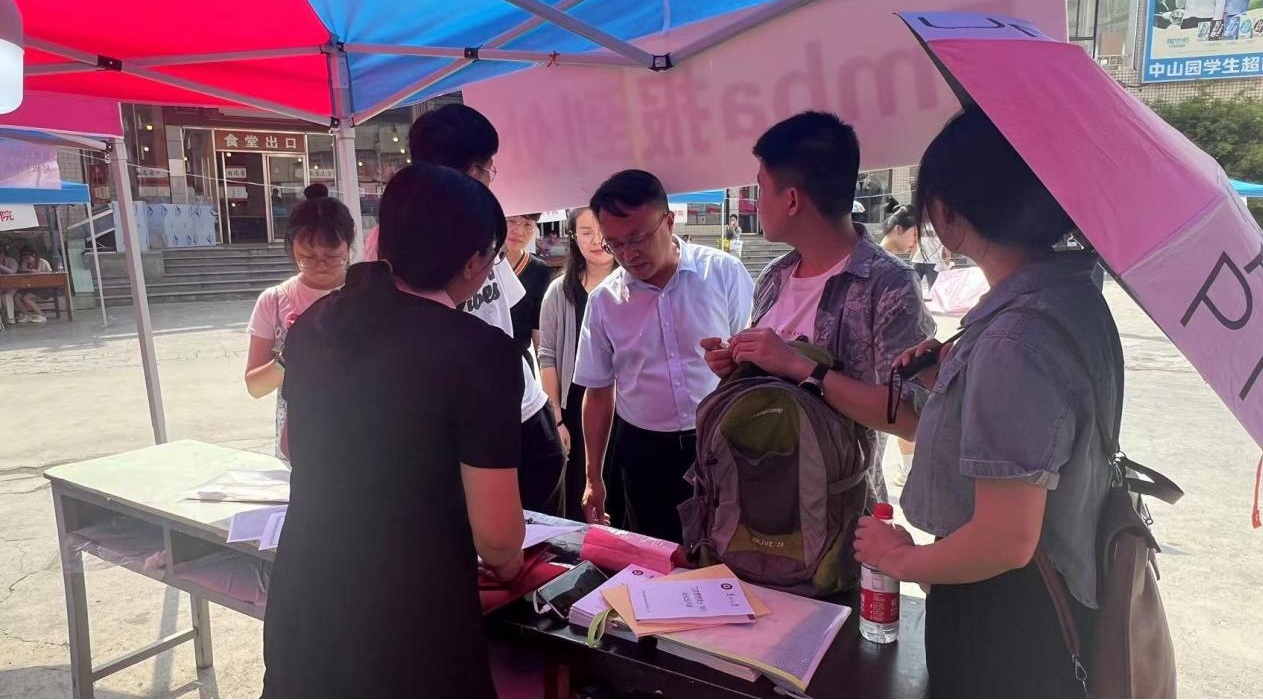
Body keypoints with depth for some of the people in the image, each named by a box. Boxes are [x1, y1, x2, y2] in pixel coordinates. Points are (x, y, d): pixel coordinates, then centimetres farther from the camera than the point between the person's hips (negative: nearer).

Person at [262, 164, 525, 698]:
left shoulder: (315, 321, 0)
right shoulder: (480, 350, -21)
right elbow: (496, 534, -19)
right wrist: (505, 564, 4)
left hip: (302, 602, 6)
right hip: (411, 619, -5)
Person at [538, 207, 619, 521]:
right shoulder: (560, 291, 0)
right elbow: (548, 358, 1)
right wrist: (555, 419, -2)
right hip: (577, 409, 1)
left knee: (623, 498, 11)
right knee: (578, 502, 9)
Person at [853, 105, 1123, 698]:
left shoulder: (1013, 338, -29)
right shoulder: (1070, 293, 0)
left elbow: (1005, 542, -29)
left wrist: (902, 560, -12)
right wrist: (950, 380, 2)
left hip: (1005, 623, -8)